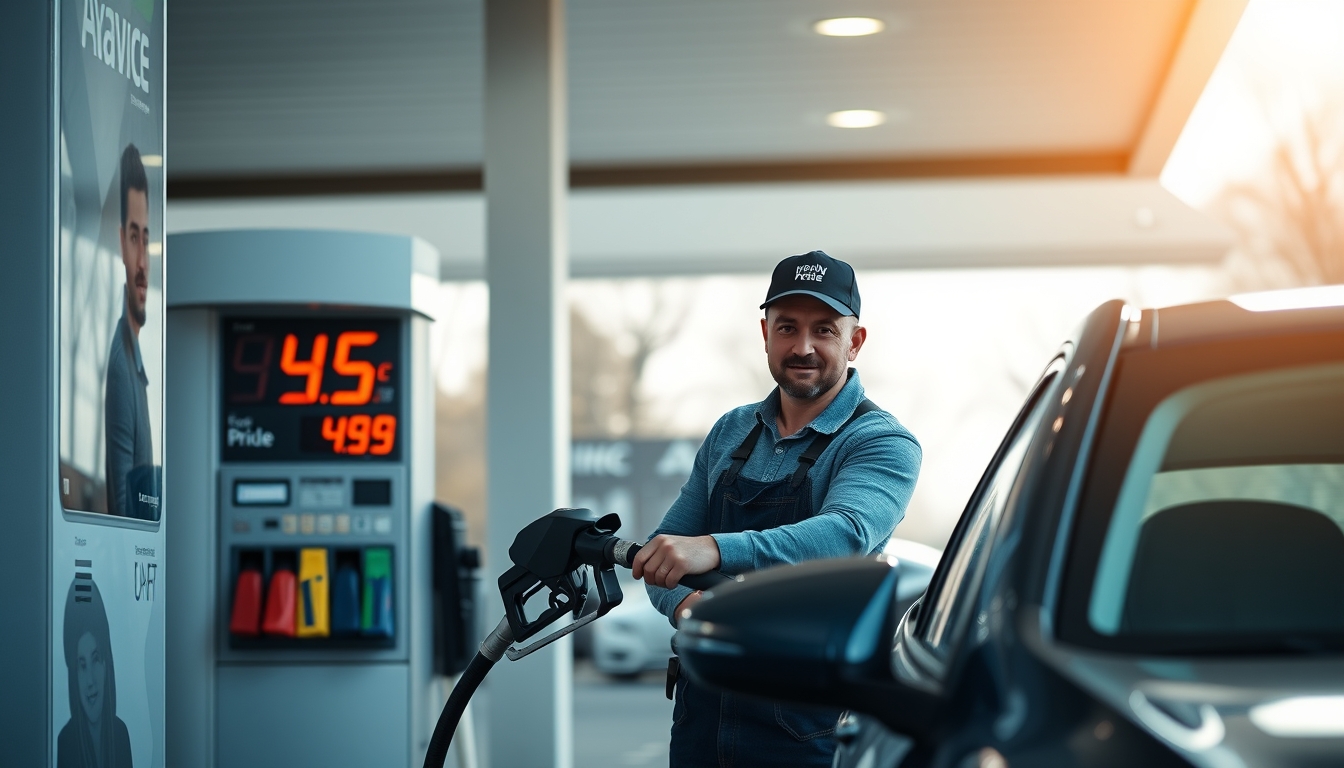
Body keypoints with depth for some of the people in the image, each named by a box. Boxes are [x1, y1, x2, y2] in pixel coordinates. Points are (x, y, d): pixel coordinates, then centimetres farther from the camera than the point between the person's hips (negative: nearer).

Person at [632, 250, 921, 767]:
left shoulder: (882, 443, -9)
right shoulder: (730, 433, 10)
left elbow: (846, 534, -29)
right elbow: (667, 546, 9)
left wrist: (715, 550, -44)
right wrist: (684, 603, -15)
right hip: (702, 712, 5)